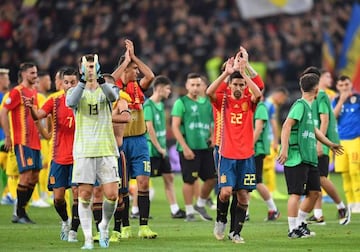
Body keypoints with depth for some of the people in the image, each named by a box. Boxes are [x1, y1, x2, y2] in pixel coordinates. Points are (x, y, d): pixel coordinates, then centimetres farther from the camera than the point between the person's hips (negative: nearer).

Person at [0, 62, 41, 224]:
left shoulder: (33, 92, 15)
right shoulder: (17, 92, -9)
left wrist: (40, 131, 18)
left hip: (34, 142, 8)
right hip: (22, 141, -8)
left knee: (34, 177, 7)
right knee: (26, 175, -11)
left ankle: (21, 212, 13)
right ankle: (19, 214, -4)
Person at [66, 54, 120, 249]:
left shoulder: (106, 89, 7)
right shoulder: (76, 90, 6)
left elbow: (113, 96, -18)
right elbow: (70, 102, -18)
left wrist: (100, 79, -34)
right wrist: (83, 81, -28)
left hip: (106, 150, 0)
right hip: (83, 150, 0)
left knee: (112, 194, -6)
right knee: (84, 195, -4)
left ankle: (104, 226, 20)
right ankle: (88, 238, 3)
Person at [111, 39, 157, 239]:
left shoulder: (138, 86, 9)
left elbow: (150, 76, -9)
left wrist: (133, 57, -8)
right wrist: (127, 60, -16)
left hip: (138, 140, 3)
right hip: (119, 141, -3)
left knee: (143, 182, -4)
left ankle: (143, 226, -3)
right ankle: (125, 226, 9)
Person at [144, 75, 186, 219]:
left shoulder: (160, 105, 12)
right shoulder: (148, 106, -14)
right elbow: (150, 129, -18)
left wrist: (163, 147, 12)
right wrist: (159, 148, -14)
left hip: (161, 150, 9)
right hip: (151, 150, -9)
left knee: (169, 177, 7)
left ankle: (175, 210, 9)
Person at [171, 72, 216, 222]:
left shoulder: (207, 103, 13)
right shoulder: (181, 103, -4)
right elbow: (175, 127, -8)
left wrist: (212, 137, 5)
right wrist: (185, 147, -15)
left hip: (205, 147, 6)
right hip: (189, 149, -6)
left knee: (212, 178, 4)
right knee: (189, 180, -3)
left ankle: (200, 205, 23)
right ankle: (189, 212, 7)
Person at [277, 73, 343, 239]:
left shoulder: (308, 107, 18)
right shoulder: (300, 105, -10)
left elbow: (313, 130, 32)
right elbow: (287, 126, -19)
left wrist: (330, 144, 43)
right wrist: (284, 149, -26)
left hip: (309, 158, 9)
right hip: (296, 158, -9)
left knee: (314, 192, 10)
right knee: (296, 193, -7)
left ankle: (300, 224, 21)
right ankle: (293, 230, -4)